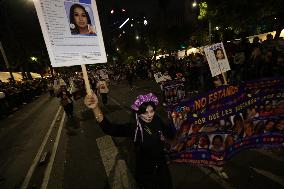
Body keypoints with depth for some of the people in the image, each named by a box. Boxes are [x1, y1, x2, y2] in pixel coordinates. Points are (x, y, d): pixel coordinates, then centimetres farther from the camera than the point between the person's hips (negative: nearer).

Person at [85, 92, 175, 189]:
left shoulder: (157, 121, -15)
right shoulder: (134, 128, -29)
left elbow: (170, 135, 3)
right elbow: (110, 128, -45)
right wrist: (96, 108, -60)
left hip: (162, 167, 4)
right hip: (145, 171, -4)